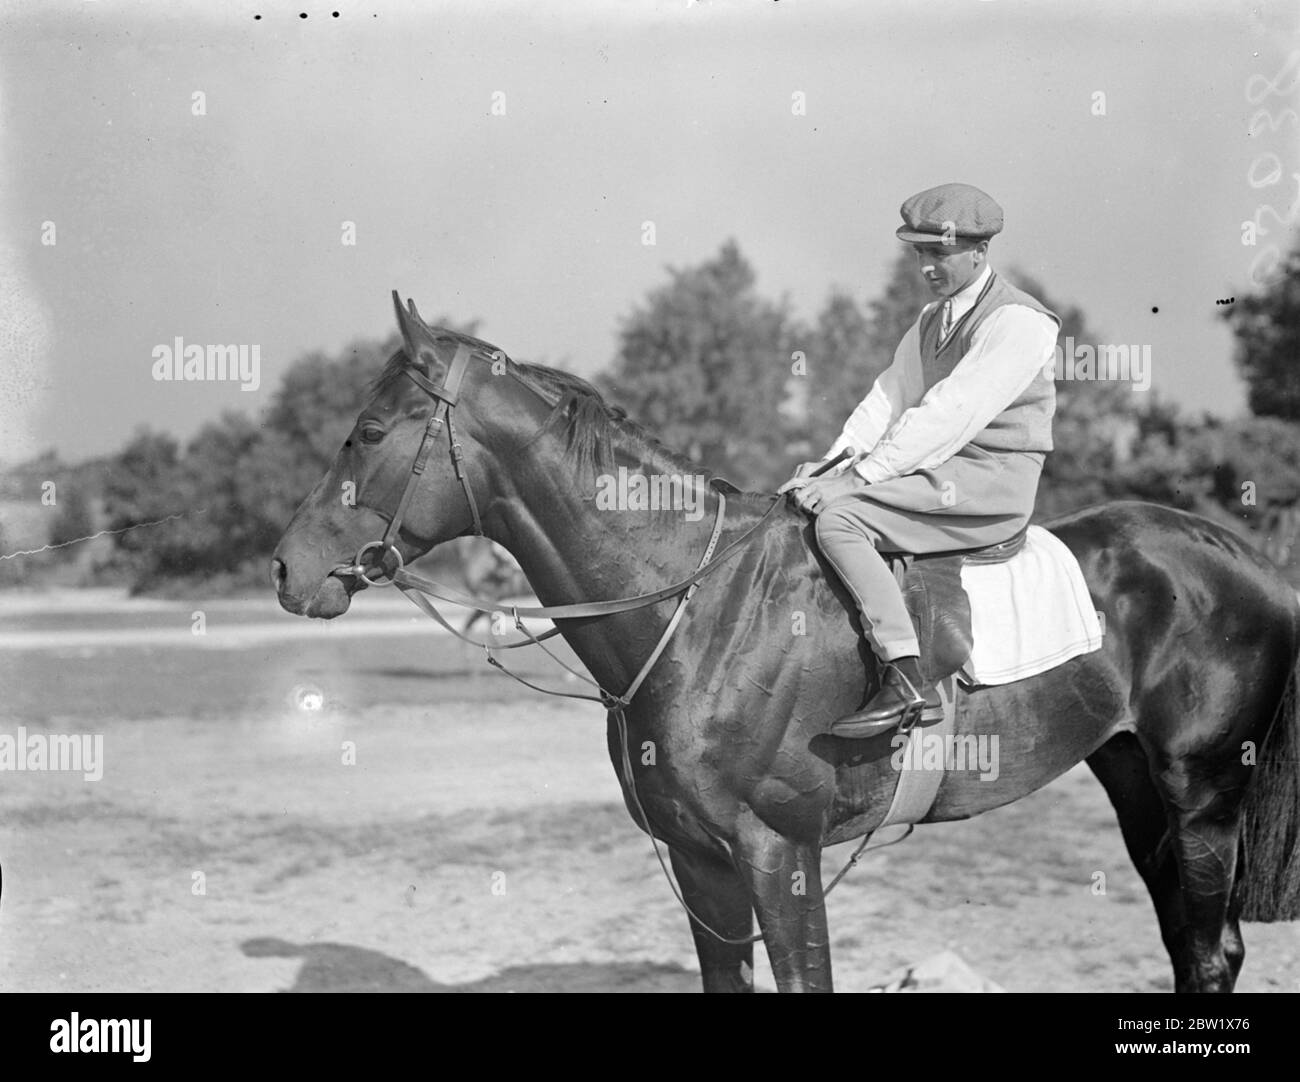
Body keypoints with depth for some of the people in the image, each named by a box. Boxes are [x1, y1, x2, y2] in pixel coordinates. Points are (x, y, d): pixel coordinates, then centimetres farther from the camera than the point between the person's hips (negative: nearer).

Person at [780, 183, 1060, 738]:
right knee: (795, 505, 3)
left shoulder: (1017, 322, -13)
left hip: (990, 486, -10)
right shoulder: (933, 318, 18)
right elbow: (888, 398, 14)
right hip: (934, 473, 10)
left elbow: (949, 415, -20)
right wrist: (832, 462, -3)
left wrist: (859, 477, -22)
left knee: (837, 516, -27)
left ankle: (903, 675, -31)